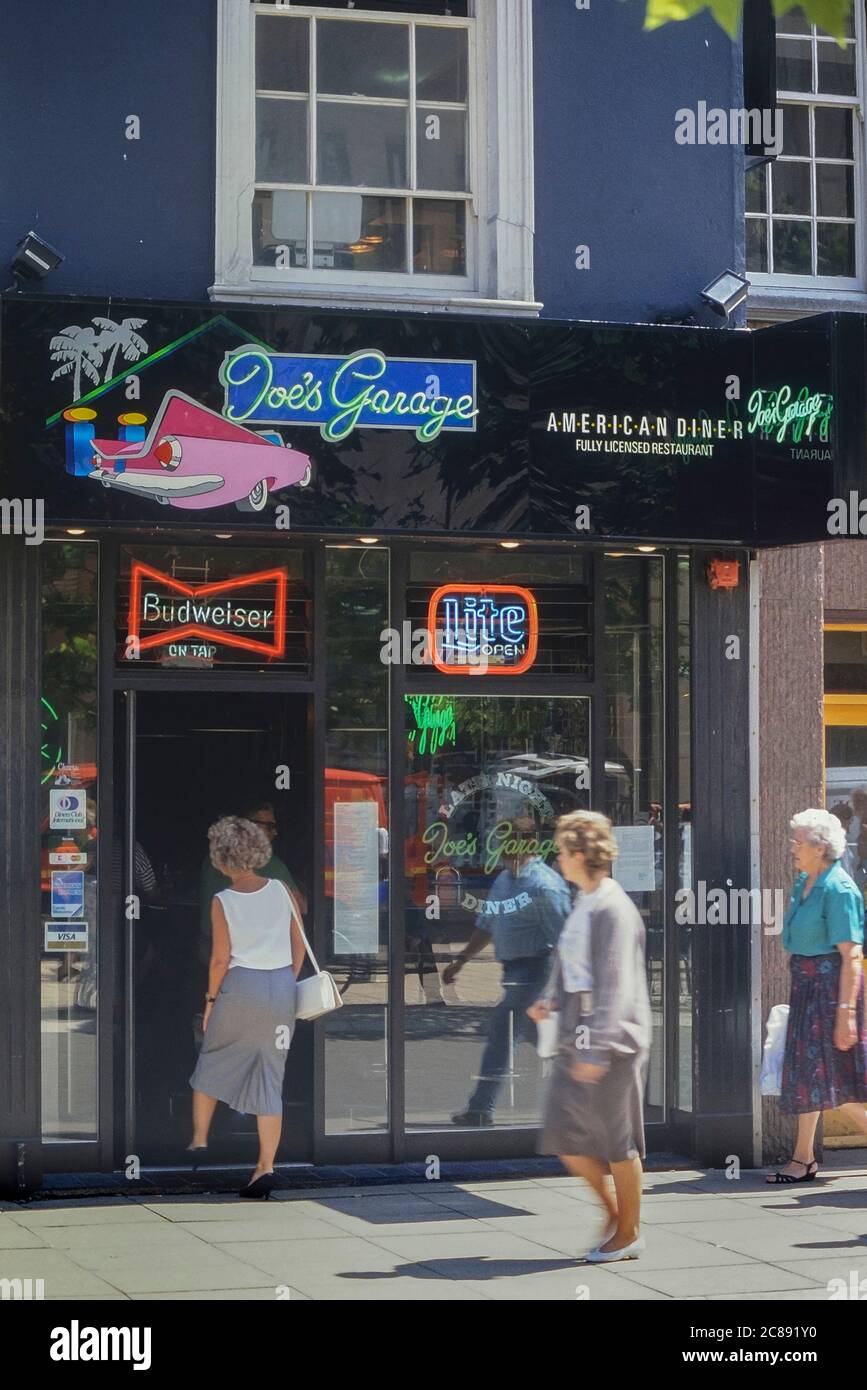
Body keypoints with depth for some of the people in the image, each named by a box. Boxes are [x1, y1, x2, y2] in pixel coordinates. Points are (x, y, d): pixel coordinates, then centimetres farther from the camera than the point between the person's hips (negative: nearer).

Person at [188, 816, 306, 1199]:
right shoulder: (280, 890, 0)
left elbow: (221, 958, -8)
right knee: (270, 1076, 5)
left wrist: (210, 999, 5)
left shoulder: (223, 901, -9)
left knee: (212, 1062, 21)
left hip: (240, 984, -3)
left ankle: (199, 1140, 30)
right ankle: (265, 1167, 0)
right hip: (282, 985, 3)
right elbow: (299, 947, 4)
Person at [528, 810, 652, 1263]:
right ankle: (613, 1212, 24)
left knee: (617, 1142, 2)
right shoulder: (583, 904, 12)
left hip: (611, 1040, -9)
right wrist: (551, 1001, 6)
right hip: (577, 1039, 9)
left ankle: (629, 1232, 16)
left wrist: (597, 1050, -23)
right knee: (564, 1135, 8)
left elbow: (615, 986, -21)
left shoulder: (613, 909, -17)